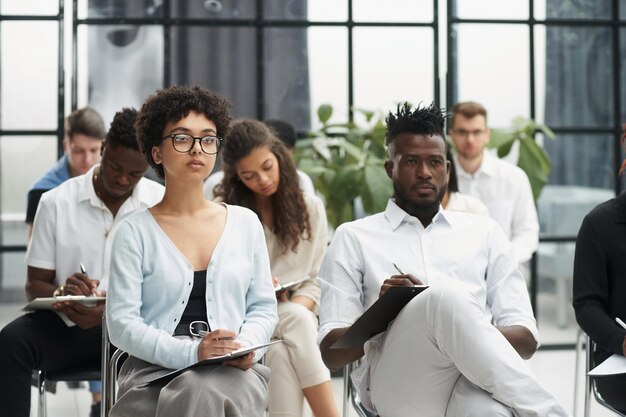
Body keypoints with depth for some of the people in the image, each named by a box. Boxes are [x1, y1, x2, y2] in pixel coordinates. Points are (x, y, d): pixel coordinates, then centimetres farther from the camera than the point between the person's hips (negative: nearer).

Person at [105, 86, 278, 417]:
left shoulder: (245, 223, 13)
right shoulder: (134, 232, 4)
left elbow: (263, 308, 14)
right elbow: (121, 323, -4)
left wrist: (247, 346, -10)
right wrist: (191, 352, -19)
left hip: (234, 372, 1)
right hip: (156, 372, -1)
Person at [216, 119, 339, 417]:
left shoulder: (310, 208, 10)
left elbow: (315, 281, 8)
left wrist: (296, 309, -15)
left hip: (297, 316, 2)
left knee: (282, 354, -35)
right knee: (298, 321, -35)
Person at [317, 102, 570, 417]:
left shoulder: (485, 232, 23)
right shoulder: (354, 238, 17)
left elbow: (526, 339, 15)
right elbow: (330, 353, 10)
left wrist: (467, 331, -8)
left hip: (476, 376, 0)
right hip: (399, 382, 0)